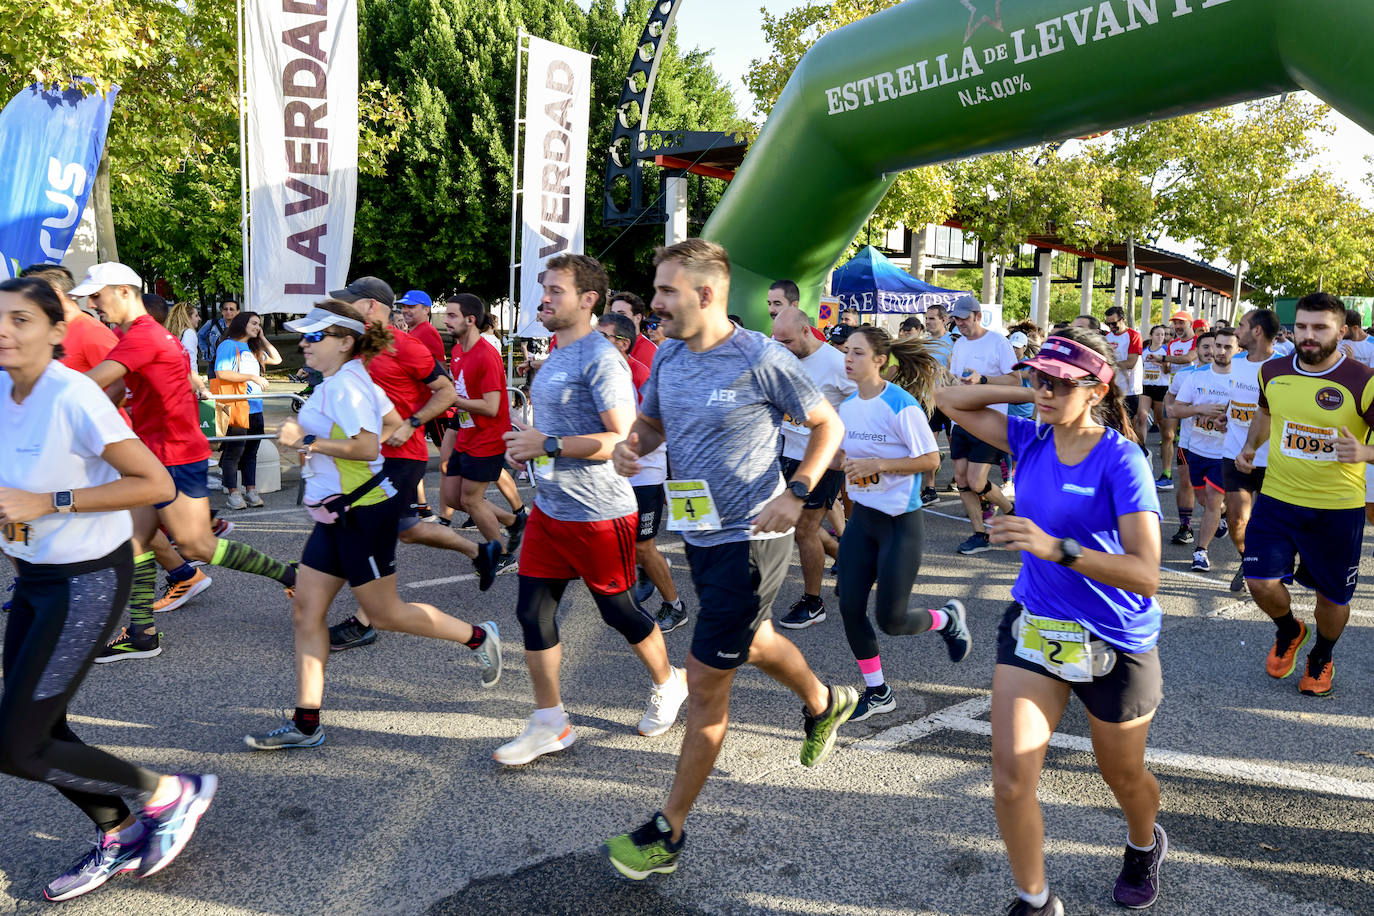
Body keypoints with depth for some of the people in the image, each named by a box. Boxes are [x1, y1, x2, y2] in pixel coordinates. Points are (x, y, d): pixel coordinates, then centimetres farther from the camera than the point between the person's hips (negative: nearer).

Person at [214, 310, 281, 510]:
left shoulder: (254, 348, 17)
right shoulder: (228, 345, -5)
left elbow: (277, 360, 25)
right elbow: (222, 373, -16)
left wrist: (263, 338, 17)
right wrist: (253, 377, -16)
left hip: (255, 409, 7)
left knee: (251, 452, 11)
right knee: (234, 451, -4)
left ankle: (251, 490, 17)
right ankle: (233, 494, 2)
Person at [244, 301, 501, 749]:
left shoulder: (344, 385, -18)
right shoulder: (347, 381, 12)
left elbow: (366, 447, -27)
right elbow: (395, 425, 19)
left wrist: (306, 441, -22)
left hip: (362, 511, -10)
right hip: (335, 514, 10)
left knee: (383, 612, 2)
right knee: (305, 611, 7)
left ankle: (478, 637, 20)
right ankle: (305, 723, 12)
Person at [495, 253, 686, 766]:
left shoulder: (600, 359, -17)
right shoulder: (556, 357, 13)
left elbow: (624, 440, -24)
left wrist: (545, 445, -21)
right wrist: (527, 444, 7)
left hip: (599, 513, -8)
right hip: (549, 508, 9)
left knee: (617, 611, 8)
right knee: (533, 612, 6)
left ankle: (669, 684, 35)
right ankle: (549, 724, 18)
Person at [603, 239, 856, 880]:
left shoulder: (762, 359, -17)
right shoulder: (668, 357, 2)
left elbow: (827, 424, -6)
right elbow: (651, 423, 15)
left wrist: (797, 493, -18)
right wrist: (629, 445, -8)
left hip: (749, 541, -8)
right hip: (700, 534, 8)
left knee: (705, 681, -2)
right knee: (752, 641, 27)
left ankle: (668, 832, 12)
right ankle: (824, 703, 58)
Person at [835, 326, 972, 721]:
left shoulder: (901, 404, -17)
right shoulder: (847, 406, 5)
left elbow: (931, 459, -18)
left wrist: (876, 465, -23)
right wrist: (841, 462, -4)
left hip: (901, 521, -7)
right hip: (862, 516, 7)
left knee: (891, 619, -2)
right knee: (850, 607, 2)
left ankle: (948, 619, 32)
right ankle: (877, 692, 21)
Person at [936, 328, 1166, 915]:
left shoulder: (1121, 460, -20)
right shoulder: (1030, 440, -3)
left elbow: (1146, 575, -27)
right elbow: (949, 400, 3)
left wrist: (1056, 547, -40)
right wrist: (1030, 396, -6)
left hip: (1115, 645, -3)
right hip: (1033, 625, 4)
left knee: (1122, 777, 20)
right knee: (1010, 775, -5)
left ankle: (1145, 845, 56)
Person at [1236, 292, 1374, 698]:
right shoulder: (1272, 372, -1)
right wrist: (1250, 446, 6)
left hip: (1338, 508, -2)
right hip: (1277, 498, 3)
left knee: (1332, 595, 11)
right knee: (1261, 582, -5)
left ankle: (1321, 658, 41)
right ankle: (1289, 631, 29)